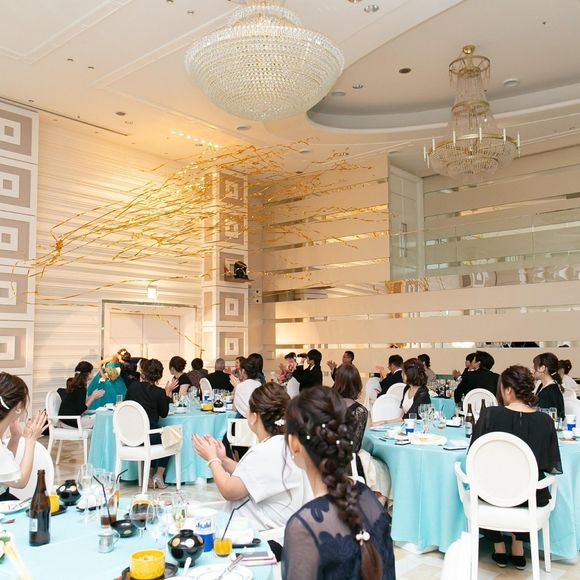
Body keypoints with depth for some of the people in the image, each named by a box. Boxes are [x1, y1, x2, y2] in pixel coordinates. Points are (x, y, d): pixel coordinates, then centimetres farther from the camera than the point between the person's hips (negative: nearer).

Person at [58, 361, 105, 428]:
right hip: (71, 421, -10)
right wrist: (93, 397, -11)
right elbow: (80, 410, -19)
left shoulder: (74, 384, 10)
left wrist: (93, 396, 15)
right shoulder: (80, 388, -17)